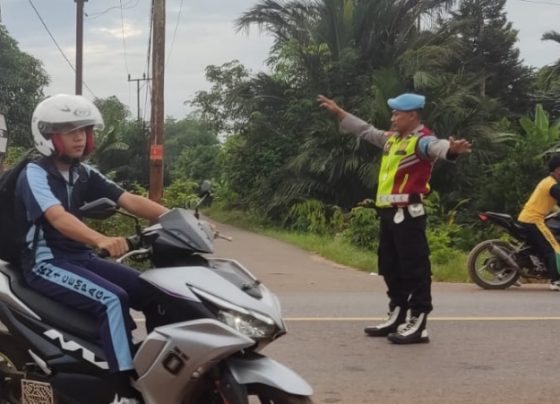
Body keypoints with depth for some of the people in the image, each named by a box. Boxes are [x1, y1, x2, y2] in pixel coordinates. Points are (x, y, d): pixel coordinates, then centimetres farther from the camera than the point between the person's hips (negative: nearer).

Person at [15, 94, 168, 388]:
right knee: (112, 299, -29)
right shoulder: (34, 174, -13)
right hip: (46, 262, -7)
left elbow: (130, 201, 0)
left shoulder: (84, 174, 9)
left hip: (81, 257, 7)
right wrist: (101, 240, -50)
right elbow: (58, 218, -31)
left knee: (153, 291, -6)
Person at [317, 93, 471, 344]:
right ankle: (397, 317, 27)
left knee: (414, 269, -7)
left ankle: (418, 324, -5)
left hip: (408, 214, -10)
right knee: (390, 268, 16)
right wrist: (337, 111, 34)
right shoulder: (392, 138, 16)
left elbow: (437, 147, -35)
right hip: (388, 213, 10)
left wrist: (451, 149, -59)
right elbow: (365, 130, 29)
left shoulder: (421, 140, -13)